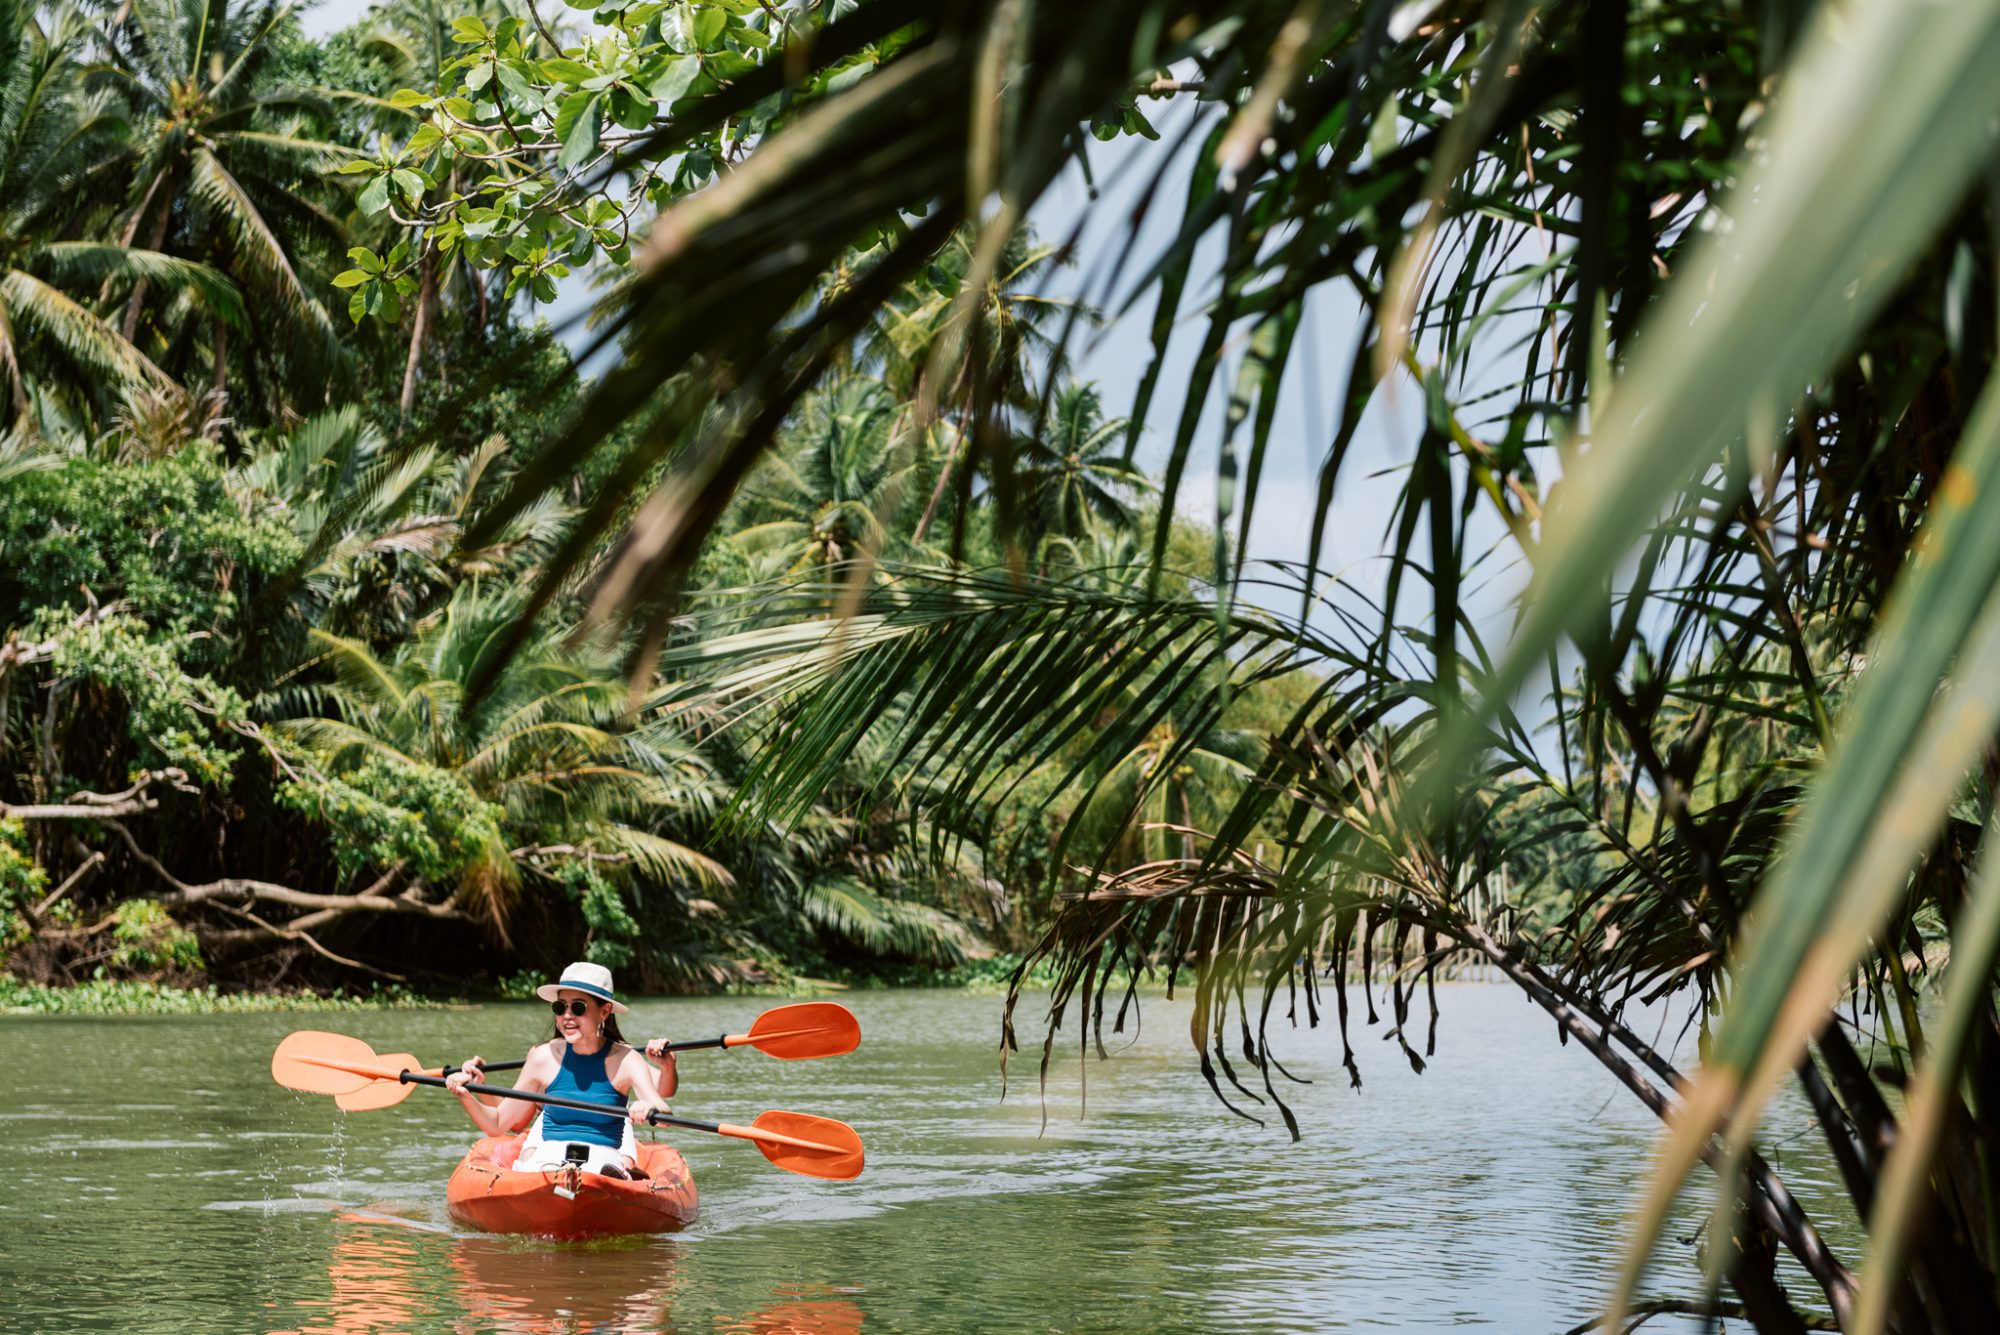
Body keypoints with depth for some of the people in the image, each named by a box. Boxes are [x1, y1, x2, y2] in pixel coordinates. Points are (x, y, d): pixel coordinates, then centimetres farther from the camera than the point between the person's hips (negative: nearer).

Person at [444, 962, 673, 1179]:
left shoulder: (625, 1060, 1)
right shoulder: (544, 1057, 6)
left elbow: (664, 1114, -14)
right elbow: (498, 1124, 12)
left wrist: (651, 1109, -38)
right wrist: (467, 1097, -7)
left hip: (604, 1161, -1)